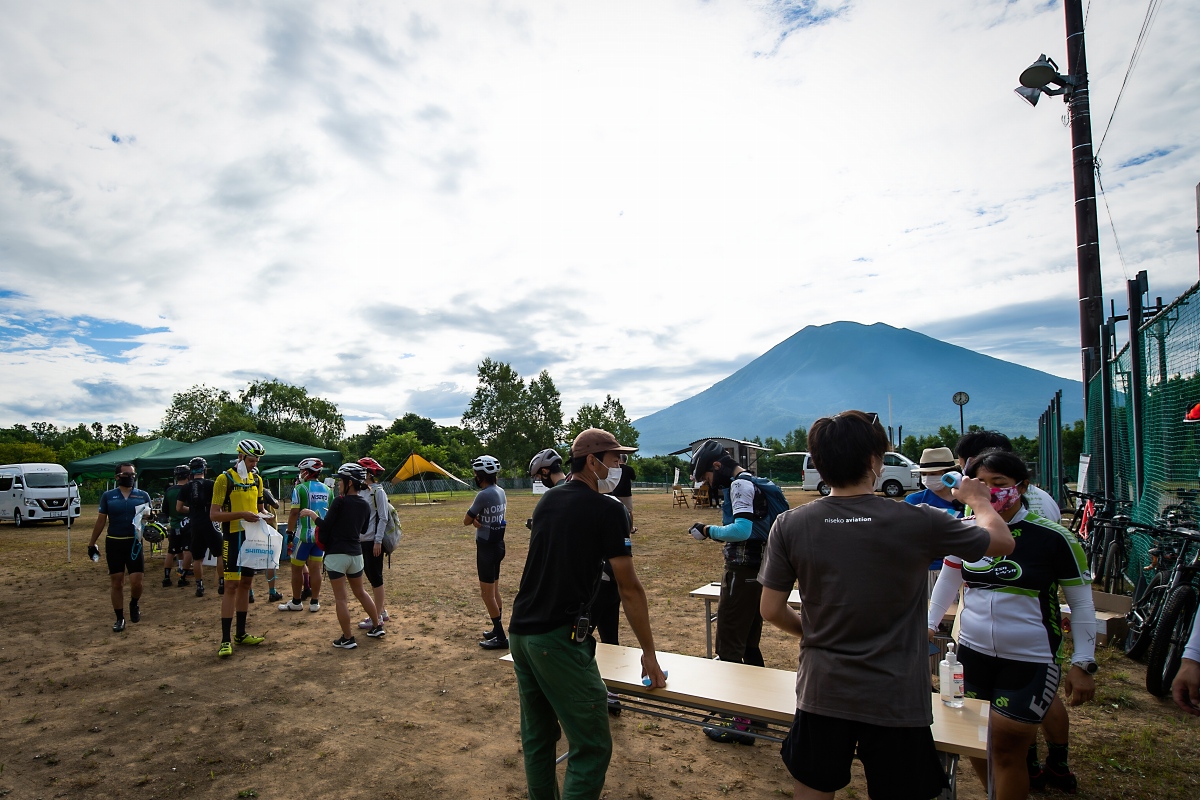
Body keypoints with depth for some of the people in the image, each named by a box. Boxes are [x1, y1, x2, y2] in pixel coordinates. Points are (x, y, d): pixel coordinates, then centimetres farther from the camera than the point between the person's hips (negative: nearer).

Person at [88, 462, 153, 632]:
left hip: (134, 543, 0)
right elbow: (100, 521, 6)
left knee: (136, 581, -4)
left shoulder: (143, 496, 2)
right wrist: (92, 543, 6)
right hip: (113, 543, 0)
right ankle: (119, 618, 18)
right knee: (116, 582, 6)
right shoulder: (108, 496, 1)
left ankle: (134, 604, 27)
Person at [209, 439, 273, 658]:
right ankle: (225, 640, -1)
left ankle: (241, 634, 21)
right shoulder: (225, 479, -10)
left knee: (246, 584, 12)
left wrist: (264, 516, -1)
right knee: (231, 585, -7)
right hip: (233, 538, -6)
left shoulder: (256, 479, 10)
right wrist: (242, 514, -25)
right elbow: (214, 514, -14)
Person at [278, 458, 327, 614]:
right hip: (321, 534, 5)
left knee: (297, 568, 9)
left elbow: (294, 512, -11)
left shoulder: (300, 488, -9)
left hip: (304, 534, -5)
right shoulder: (327, 490, 7)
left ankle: (296, 602, 17)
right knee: (315, 568, 9)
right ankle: (314, 602, 13)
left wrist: (290, 532, -4)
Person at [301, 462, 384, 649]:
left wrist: (312, 514, 5)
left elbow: (325, 525, -10)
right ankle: (377, 626, 27)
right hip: (356, 553, 6)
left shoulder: (340, 502, -14)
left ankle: (348, 639, 7)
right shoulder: (365, 505, 3)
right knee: (360, 592, 22)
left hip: (336, 554, -6)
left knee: (340, 598, 3)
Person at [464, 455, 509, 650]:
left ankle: (501, 637, 5)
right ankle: (497, 629, 30)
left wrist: (473, 518, 5)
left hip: (487, 547, -9)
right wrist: (478, 519, -8)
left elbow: (466, 521, -14)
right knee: (494, 590, 19)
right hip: (498, 544, 9)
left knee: (487, 593, 0)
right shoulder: (500, 492, 5)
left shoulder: (484, 495, -21)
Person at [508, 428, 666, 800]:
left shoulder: (546, 500, 11)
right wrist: (649, 652, 4)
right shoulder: (607, 510, -9)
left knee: (537, 737, 19)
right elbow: (629, 589, -6)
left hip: (520, 630, 8)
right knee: (592, 746, 2)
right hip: (558, 638, -8)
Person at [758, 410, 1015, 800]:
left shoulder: (789, 525, -13)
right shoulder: (918, 522, -16)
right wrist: (977, 498, 22)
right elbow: (1003, 541, 2)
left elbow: (772, 611, -5)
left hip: (822, 694, 1)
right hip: (896, 700, -1)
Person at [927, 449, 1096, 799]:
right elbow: (948, 581, 14)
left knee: (1007, 751, 3)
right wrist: (930, 623, 12)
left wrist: (1083, 664, -7)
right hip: (971, 654, 4)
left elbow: (1082, 604, -4)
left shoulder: (1053, 538, -12)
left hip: (1030, 662, -4)